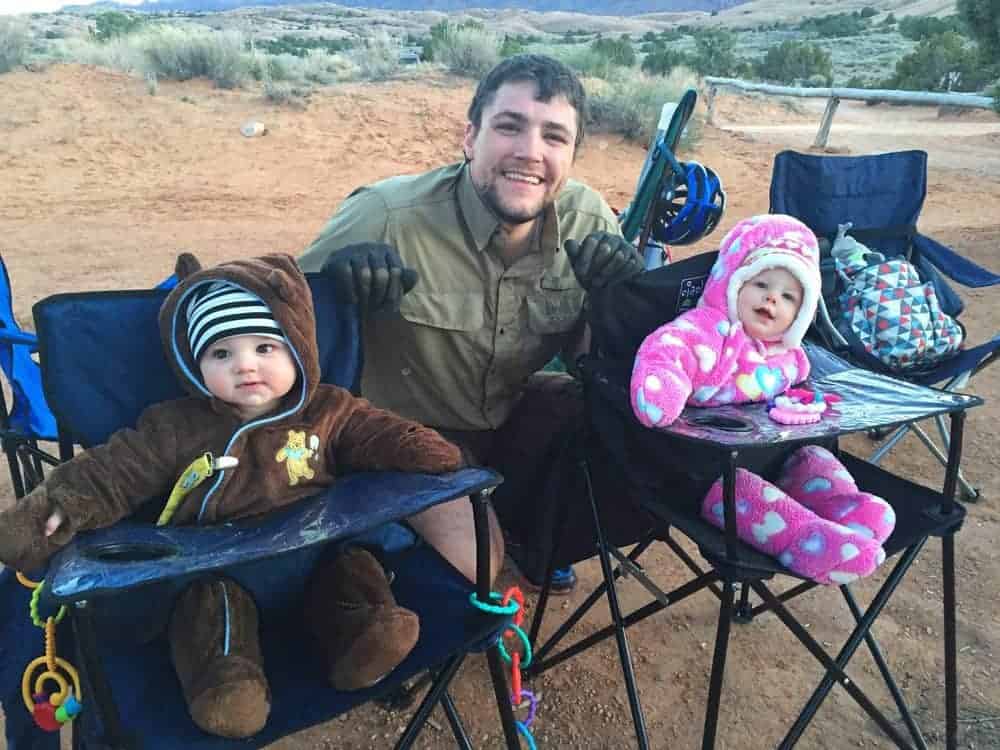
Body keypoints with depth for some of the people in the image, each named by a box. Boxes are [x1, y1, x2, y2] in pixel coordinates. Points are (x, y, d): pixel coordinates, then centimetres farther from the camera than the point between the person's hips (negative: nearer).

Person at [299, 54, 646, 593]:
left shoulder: (589, 220, -11)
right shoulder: (386, 216, -26)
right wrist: (337, 285, -39)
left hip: (516, 417, 5)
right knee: (472, 559, -26)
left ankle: (524, 531, 18)